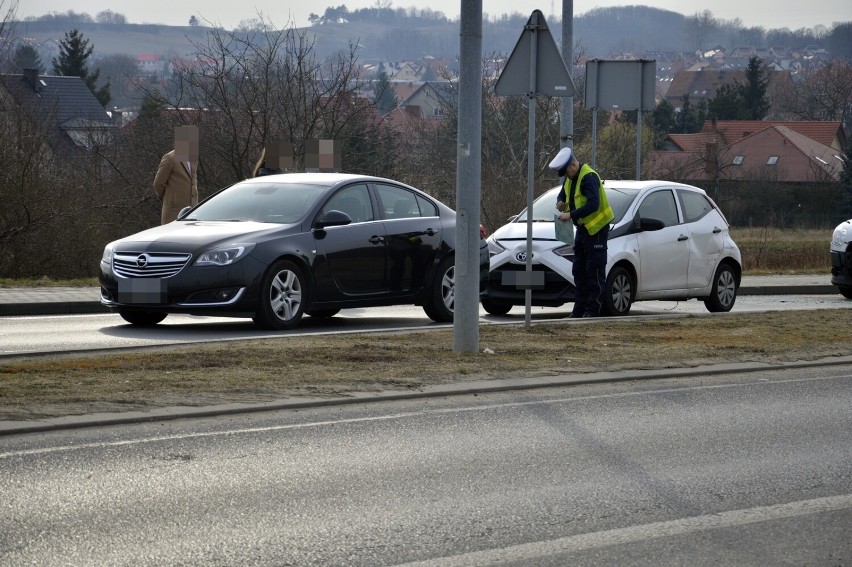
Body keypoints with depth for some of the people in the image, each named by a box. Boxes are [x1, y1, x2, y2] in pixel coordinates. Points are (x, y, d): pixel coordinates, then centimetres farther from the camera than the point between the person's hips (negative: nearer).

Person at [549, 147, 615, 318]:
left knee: (594, 270, -7)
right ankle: (579, 308, 15)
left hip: (597, 228, -10)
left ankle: (593, 309, -6)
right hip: (582, 228, 10)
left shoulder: (589, 177, -21)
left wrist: (571, 215, -27)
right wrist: (560, 202, 1)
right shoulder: (570, 179, 9)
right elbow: (563, 194, 25)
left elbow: (593, 205, -29)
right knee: (579, 270, 11)